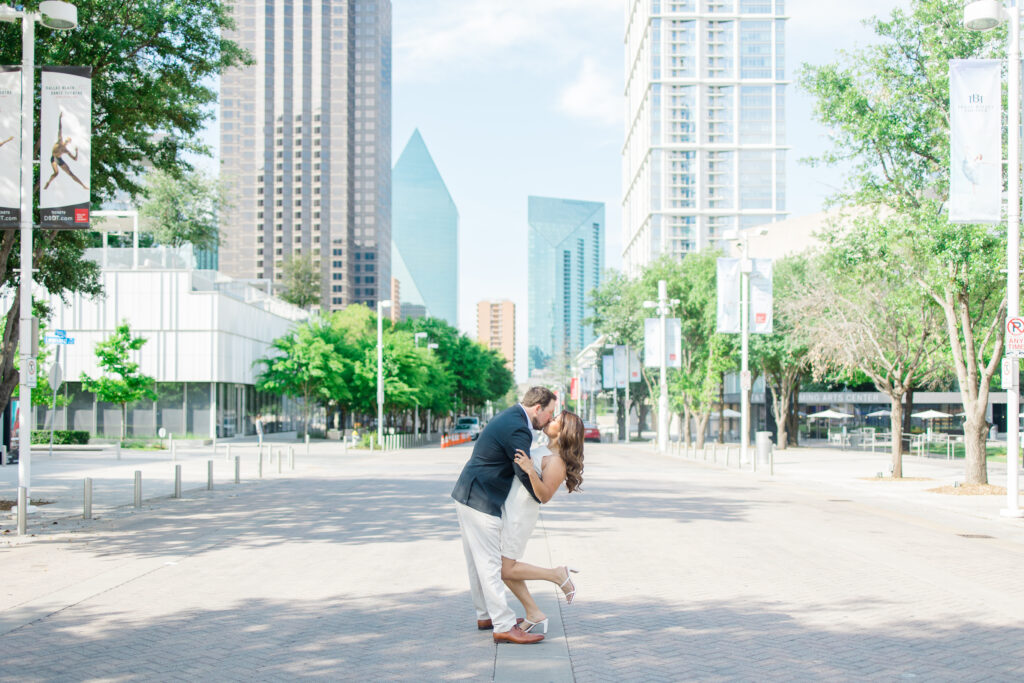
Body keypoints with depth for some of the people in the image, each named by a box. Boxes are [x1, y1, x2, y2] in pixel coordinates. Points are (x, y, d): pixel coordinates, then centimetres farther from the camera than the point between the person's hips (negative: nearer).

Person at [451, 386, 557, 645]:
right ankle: (504, 626, -4)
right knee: (490, 563, -7)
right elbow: (525, 474, -17)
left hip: (468, 497, 11)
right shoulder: (517, 429, -20)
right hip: (481, 502, -11)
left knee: (479, 562, 17)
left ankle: (486, 615, 27)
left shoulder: (510, 416, 13)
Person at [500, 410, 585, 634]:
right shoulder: (544, 450, 10)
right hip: (508, 507, 9)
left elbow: (545, 495, -26)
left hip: (519, 515, -9)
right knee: (504, 566, 12)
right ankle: (534, 614, 16)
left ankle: (557, 575, 4)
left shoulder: (556, 461, -18)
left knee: (505, 570, -4)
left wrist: (530, 470, -37)